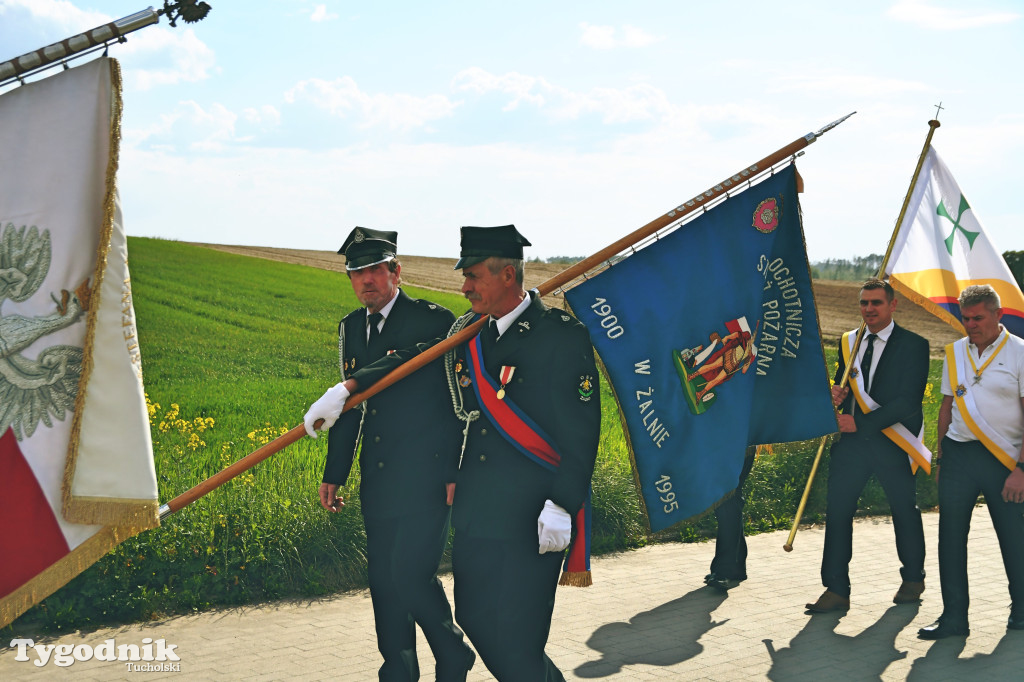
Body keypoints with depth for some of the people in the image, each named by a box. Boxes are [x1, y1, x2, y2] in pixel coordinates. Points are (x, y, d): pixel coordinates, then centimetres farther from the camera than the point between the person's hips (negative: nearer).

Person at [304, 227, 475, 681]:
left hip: (427, 478, -6)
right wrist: (333, 474, 16)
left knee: (411, 572, -13)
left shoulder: (434, 321, -7)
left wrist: (456, 473, -13)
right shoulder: (351, 328, 13)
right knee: (383, 580, 9)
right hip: (378, 482, 7)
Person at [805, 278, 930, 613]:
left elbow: (909, 401, -14)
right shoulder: (848, 343, 11)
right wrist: (836, 396, -7)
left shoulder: (913, 345, -6)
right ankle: (837, 589, 2)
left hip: (892, 441, -4)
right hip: (852, 439, 4)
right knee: (837, 510, -3)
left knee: (904, 511, 11)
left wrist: (862, 423, -20)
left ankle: (912, 579, 33)